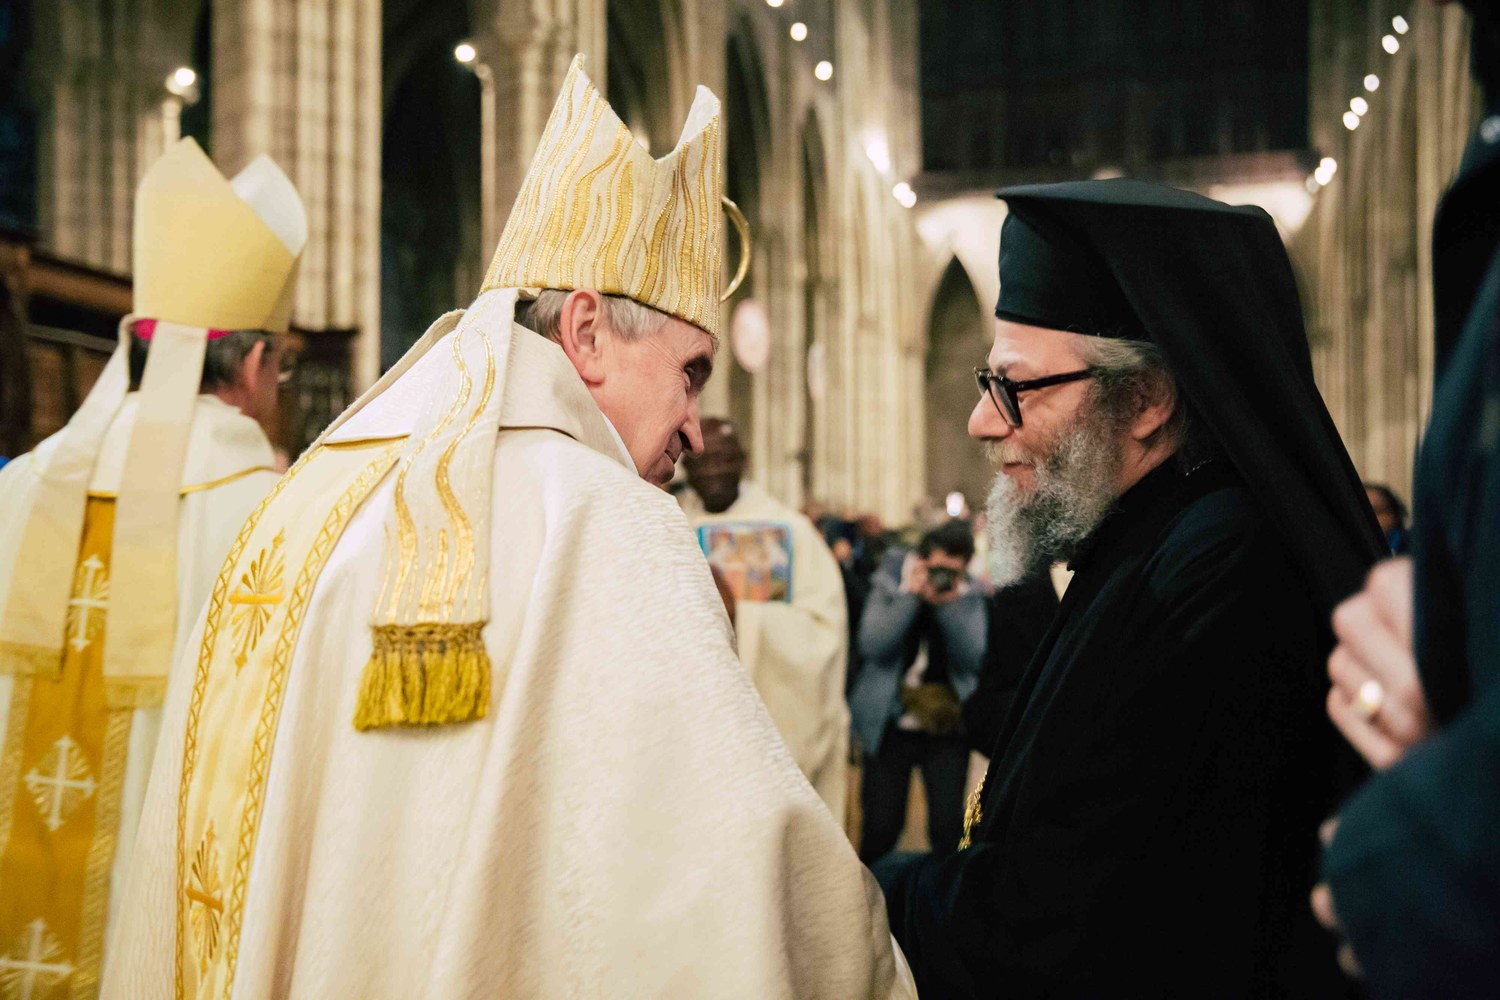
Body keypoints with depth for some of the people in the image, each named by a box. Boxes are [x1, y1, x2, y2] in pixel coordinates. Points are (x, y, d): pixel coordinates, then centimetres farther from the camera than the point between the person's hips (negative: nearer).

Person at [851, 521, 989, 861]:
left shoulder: (971, 596, 2)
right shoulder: (889, 583, 0)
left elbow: (972, 658, -10)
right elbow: (872, 645, -14)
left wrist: (950, 602, -17)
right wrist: (911, 594, -17)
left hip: (947, 726, 1)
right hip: (890, 724, -1)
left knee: (948, 827, 0)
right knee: (880, 826, 0)